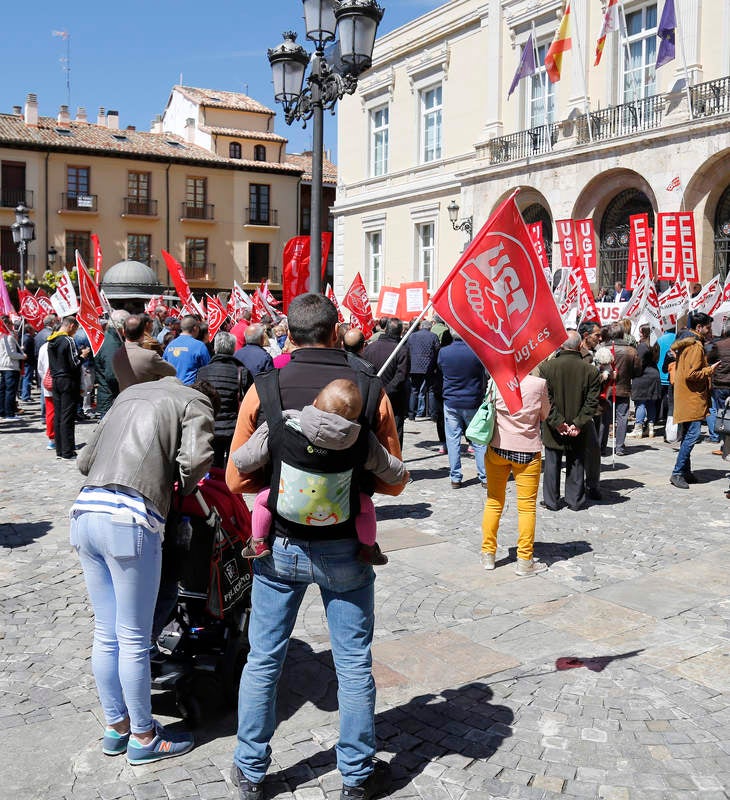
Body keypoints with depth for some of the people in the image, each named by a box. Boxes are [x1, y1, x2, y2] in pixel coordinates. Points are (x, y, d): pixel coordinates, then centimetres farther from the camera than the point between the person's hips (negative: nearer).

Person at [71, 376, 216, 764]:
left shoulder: (130, 393, 24)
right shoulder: (195, 402, 4)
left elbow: (85, 460, 22)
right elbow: (196, 458, -14)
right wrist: (183, 489, 5)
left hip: (84, 511, 7)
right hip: (130, 522, -7)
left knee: (105, 634, 17)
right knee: (134, 640, 6)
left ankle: (115, 727, 32)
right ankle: (143, 737, 21)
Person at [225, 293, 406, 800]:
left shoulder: (263, 390, -9)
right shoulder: (371, 390, -9)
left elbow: (236, 479, -5)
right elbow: (393, 481, -1)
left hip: (280, 544, 1)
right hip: (345, 549, 0)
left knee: (263, 660, 16)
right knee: (354, 664, 14)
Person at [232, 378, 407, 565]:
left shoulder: (277, 428, -14)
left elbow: (243, 462, -2)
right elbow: (387, 467, 6)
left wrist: (235, 460, 22)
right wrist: (401, 474, 28)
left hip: (286, 511, 0)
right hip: (336, 515, 0)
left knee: (262, 498, 27)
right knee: (365, 503, 24)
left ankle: (258, 544, 24)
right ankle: (368, 549, 30)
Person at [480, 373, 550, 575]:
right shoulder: (538, 384, -13)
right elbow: (544, 415, 1)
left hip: (497, 448, 2)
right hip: (527, 450, -2)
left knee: (493, 502, 14)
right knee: (527, 506, 6)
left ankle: (488, 555, 21)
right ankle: (524, 561, 9)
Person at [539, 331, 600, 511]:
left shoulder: (547, 367, -11)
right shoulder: (590, 370, -7)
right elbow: (592, 402, -8)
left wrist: (557, 422, -9)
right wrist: (578, 423, -8)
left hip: (553, 429, -1)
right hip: (578, 431, 1)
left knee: (552, 464, 11)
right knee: (576, 464, 13)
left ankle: (551, 501, 18)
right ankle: (575, 501, 21)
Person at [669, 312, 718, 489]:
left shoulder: (685, 343, 15)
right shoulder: (696, 346, -15)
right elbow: (691, 374, -22)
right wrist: (710, 370, -10)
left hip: (686, 397, 11)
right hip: (692, 397, -11)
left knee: (688, 435, 14)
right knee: (693, 434, -12)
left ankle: (685, 472, 20)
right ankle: (677, 473, -12)